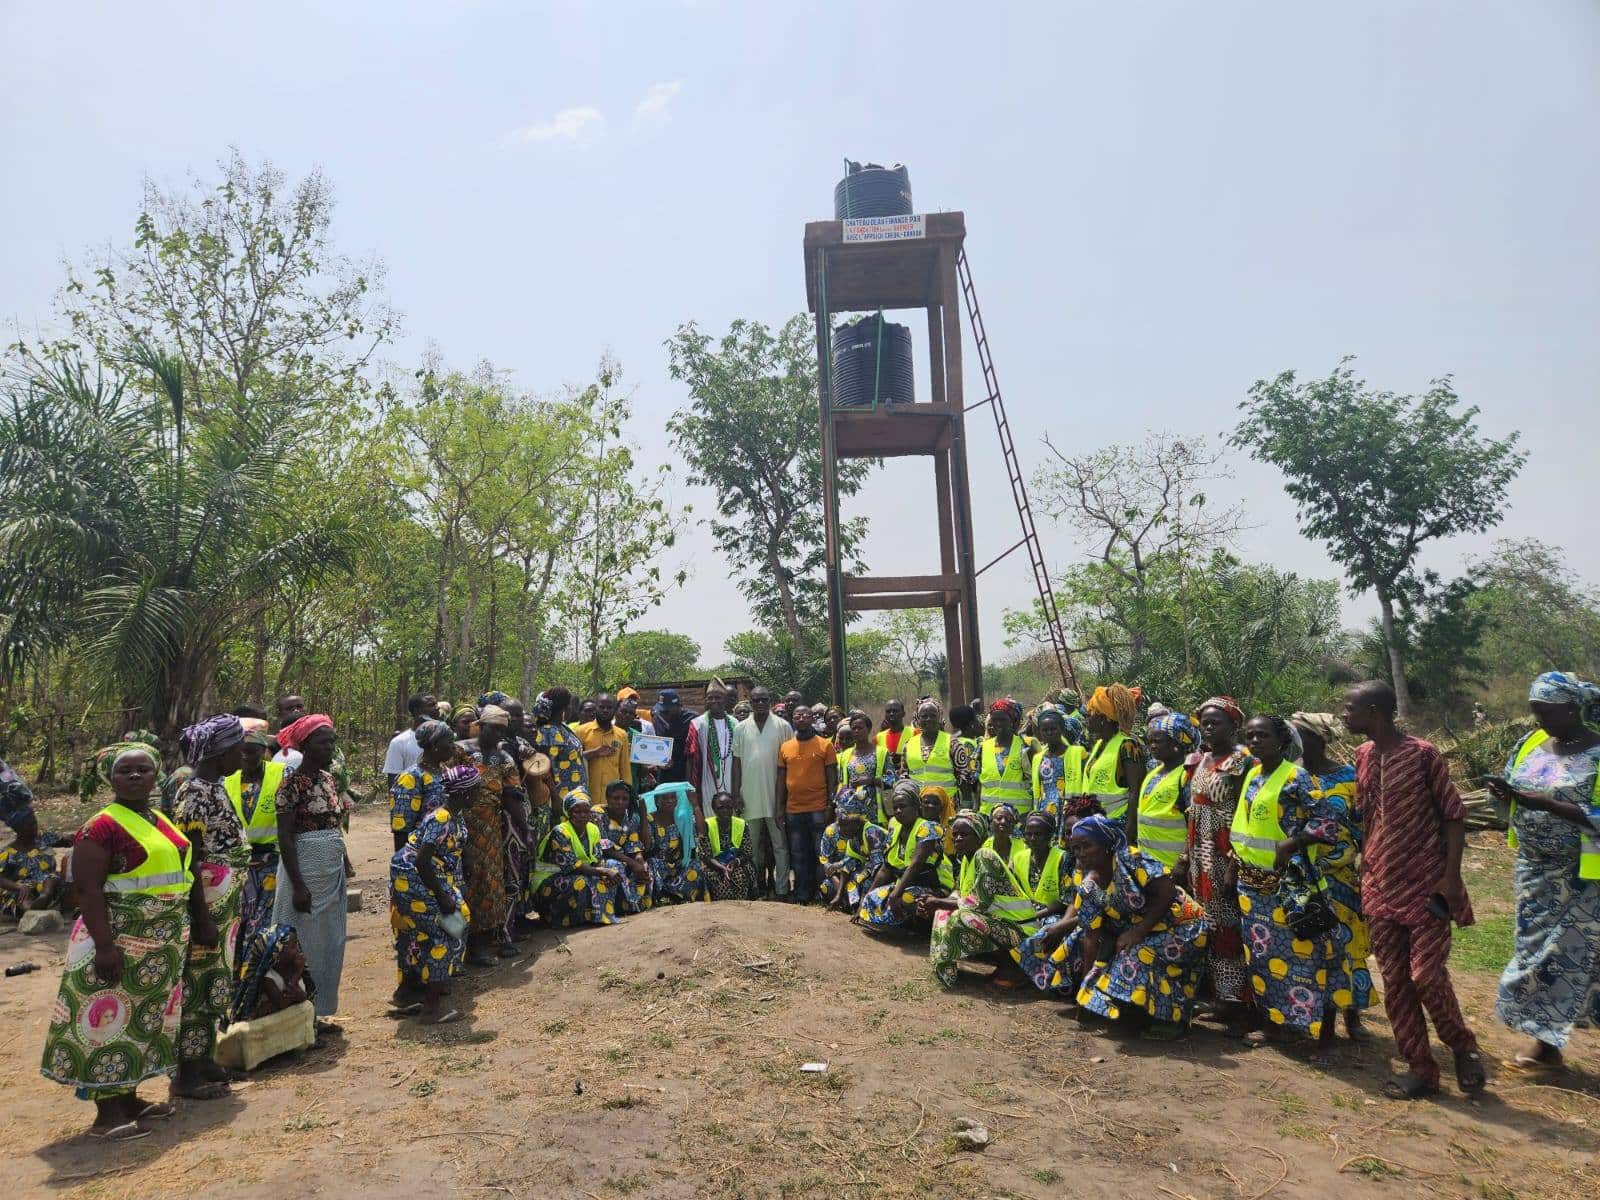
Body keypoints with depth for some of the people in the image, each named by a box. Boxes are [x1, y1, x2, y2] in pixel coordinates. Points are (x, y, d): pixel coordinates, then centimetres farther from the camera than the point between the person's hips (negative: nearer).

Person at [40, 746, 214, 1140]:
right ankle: (106, 1113, 9)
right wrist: (104, 946, -23)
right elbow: (87, 889, -18)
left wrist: (200, 921, 16)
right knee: (112, 1019, -1)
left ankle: (128, 1099, 26)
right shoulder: (101, 827, -15)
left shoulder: (163, 823, 10)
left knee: (145, 1019, 15)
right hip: (121, 940, -8)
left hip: (163, 942, 8)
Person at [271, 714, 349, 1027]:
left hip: (333, 870, 8)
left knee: (330, 942, 13)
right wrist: (298, 885, -20)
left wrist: (345, 862, 14)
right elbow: (285, 837, -16)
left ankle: (318, 1013, 25)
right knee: (305, 943, 1)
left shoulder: (327, 778, 9)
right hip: (306, 868, -8)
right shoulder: (293, 783, -14)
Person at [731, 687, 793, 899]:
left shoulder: (783, 726, -1)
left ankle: (781, 889, 8)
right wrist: (735, 792, 1)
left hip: (775, 794, -2)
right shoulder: (740, 728, 6)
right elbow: (737, 761, 7)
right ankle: (758, 886, 22)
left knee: (780, 844, 3)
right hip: (750, 795, 2)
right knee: (754, 844, 12)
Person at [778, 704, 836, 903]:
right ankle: (802, 895, 18)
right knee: (798, 855, 9)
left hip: (818, 809, -3)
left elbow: (832, 777, -1)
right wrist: (780, 807, 6)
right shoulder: (785, 747, 8)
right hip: (793, 810, 3)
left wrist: (830, 805, -7)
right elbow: (781, 779, 11)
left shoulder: (825, 745, 0)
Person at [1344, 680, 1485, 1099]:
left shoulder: (1423, 753, -10)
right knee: (1394, 980, 6)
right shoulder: (1362, 756, 7)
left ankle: (1463, 1045, 23)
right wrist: (1364, 869, 13)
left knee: (1427, 975, -5)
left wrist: (1451, 876, -14)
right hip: (1380, 887, 6)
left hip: (1425, 885, -6)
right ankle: (1421, 1068, 17)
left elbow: (1454, 814, -8)